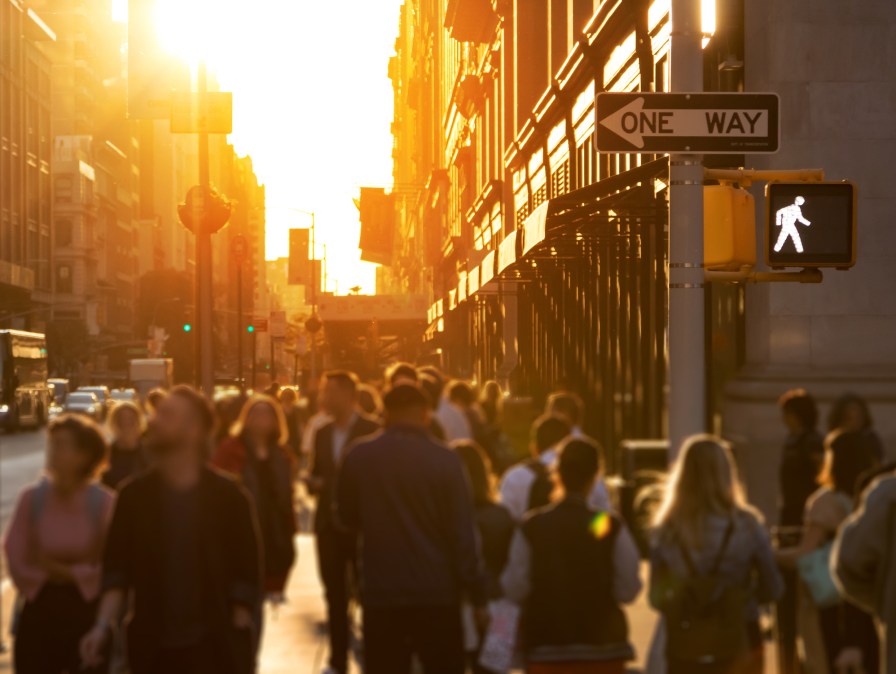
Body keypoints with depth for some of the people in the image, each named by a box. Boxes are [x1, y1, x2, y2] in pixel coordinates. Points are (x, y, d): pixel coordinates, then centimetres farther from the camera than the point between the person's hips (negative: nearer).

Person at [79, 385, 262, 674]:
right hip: (153, 651, 2)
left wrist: (236, 641, -7)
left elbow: (246, 576, -2)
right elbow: (117, 571, 3)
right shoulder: (134, 496, 3)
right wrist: (103, 626, -11)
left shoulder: (228, 496, -4)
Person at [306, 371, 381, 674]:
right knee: (334, 594, 9)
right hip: (328, 524, 5)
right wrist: (313, 483, -6)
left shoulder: (372, 430, -7)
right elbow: (316, 474, 15)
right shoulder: (323, 433, 12)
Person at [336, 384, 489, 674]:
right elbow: (463, 534, -8)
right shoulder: (445, 460, -7)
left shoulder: (359, 457, -1)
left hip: (380, 592, 2)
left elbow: (348, 516, 14)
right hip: (437, 592, -1)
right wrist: (478, 595, -3)